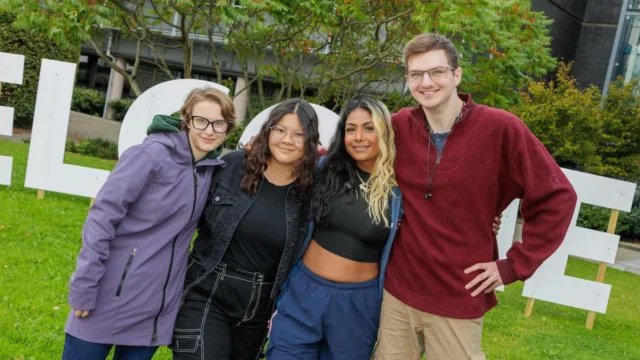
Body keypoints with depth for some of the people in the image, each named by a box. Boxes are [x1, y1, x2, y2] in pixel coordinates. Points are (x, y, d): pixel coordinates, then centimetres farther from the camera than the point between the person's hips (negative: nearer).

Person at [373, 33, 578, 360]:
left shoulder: (501, 128, -13)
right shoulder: (399, 126, -2)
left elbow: (557, 197, -9)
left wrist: (514, 265, -9)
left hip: (459, 300, -3)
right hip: (398, 291, 4)